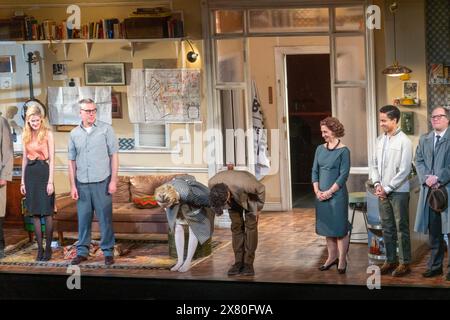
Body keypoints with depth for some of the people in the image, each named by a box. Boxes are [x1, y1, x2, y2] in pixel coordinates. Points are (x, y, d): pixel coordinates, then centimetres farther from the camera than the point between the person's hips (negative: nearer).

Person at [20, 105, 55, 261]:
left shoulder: (47, 134, -5)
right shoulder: (26, 135, 8)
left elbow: (52, 159, -7)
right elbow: (24, 158, 13)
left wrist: (50, 181, -12)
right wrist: (23, 180, 10)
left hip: (44, 172, -4)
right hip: (30, 173, 4)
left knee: (47, 212, -2)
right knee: (34, 213, 5)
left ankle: (48, 247, 6)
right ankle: (40, 247, 10)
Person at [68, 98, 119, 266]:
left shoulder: (106, 129, -1)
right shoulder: (74, 134, 7)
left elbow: (114, 156, -1)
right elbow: (72, 161, 10)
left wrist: (113, 181, -6)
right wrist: (72, 186, 5)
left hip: (102, 182, -2)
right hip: (82, 183, 2)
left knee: (105, 218, 1)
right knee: (83, 218, 6)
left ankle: (108, 251, 11)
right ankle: (82, 251, 16)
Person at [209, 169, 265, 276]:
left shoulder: (243, 183, -45)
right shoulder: (212, 183, -32)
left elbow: (261, 189, -24)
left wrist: (258, 208, -11)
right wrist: (217, 209, 6)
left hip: (250, 195, -3)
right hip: (234, 197, 3)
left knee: (250, 226, -9)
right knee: (236, 226, -3)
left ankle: (248, 263, -8)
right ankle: (239, 262, 0)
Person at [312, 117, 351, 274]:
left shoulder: (343, 151, -7)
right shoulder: (320, 149, 8)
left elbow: (344, 174, -11)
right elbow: (315, 171, 9)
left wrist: (329, 192, -14)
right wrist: (317, 191, -3)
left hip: (337, 194, -6)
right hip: (321, 195, 6)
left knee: (339, 227, -1)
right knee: (327, 227, 12)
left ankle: (342, 260, 6)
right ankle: (332, 257, 23)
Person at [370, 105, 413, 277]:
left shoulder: (404, 141, -11)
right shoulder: (380, 139, 8)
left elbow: (405, 170, -14)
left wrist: (387, 188, -14)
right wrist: (377, 184, -3)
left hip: (398, 191, -6)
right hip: (383, 191, 6)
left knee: (401, 228, 1)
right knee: (387, 227, 12)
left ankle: (405, 263, 8)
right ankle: (390, 260, 21)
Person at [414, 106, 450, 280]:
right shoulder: (424, 139, 16)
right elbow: (419, 161, 9)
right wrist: (427, 178, -7)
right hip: (429, 190, 5)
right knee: (433, 231, 9)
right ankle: (435, 265, 16)